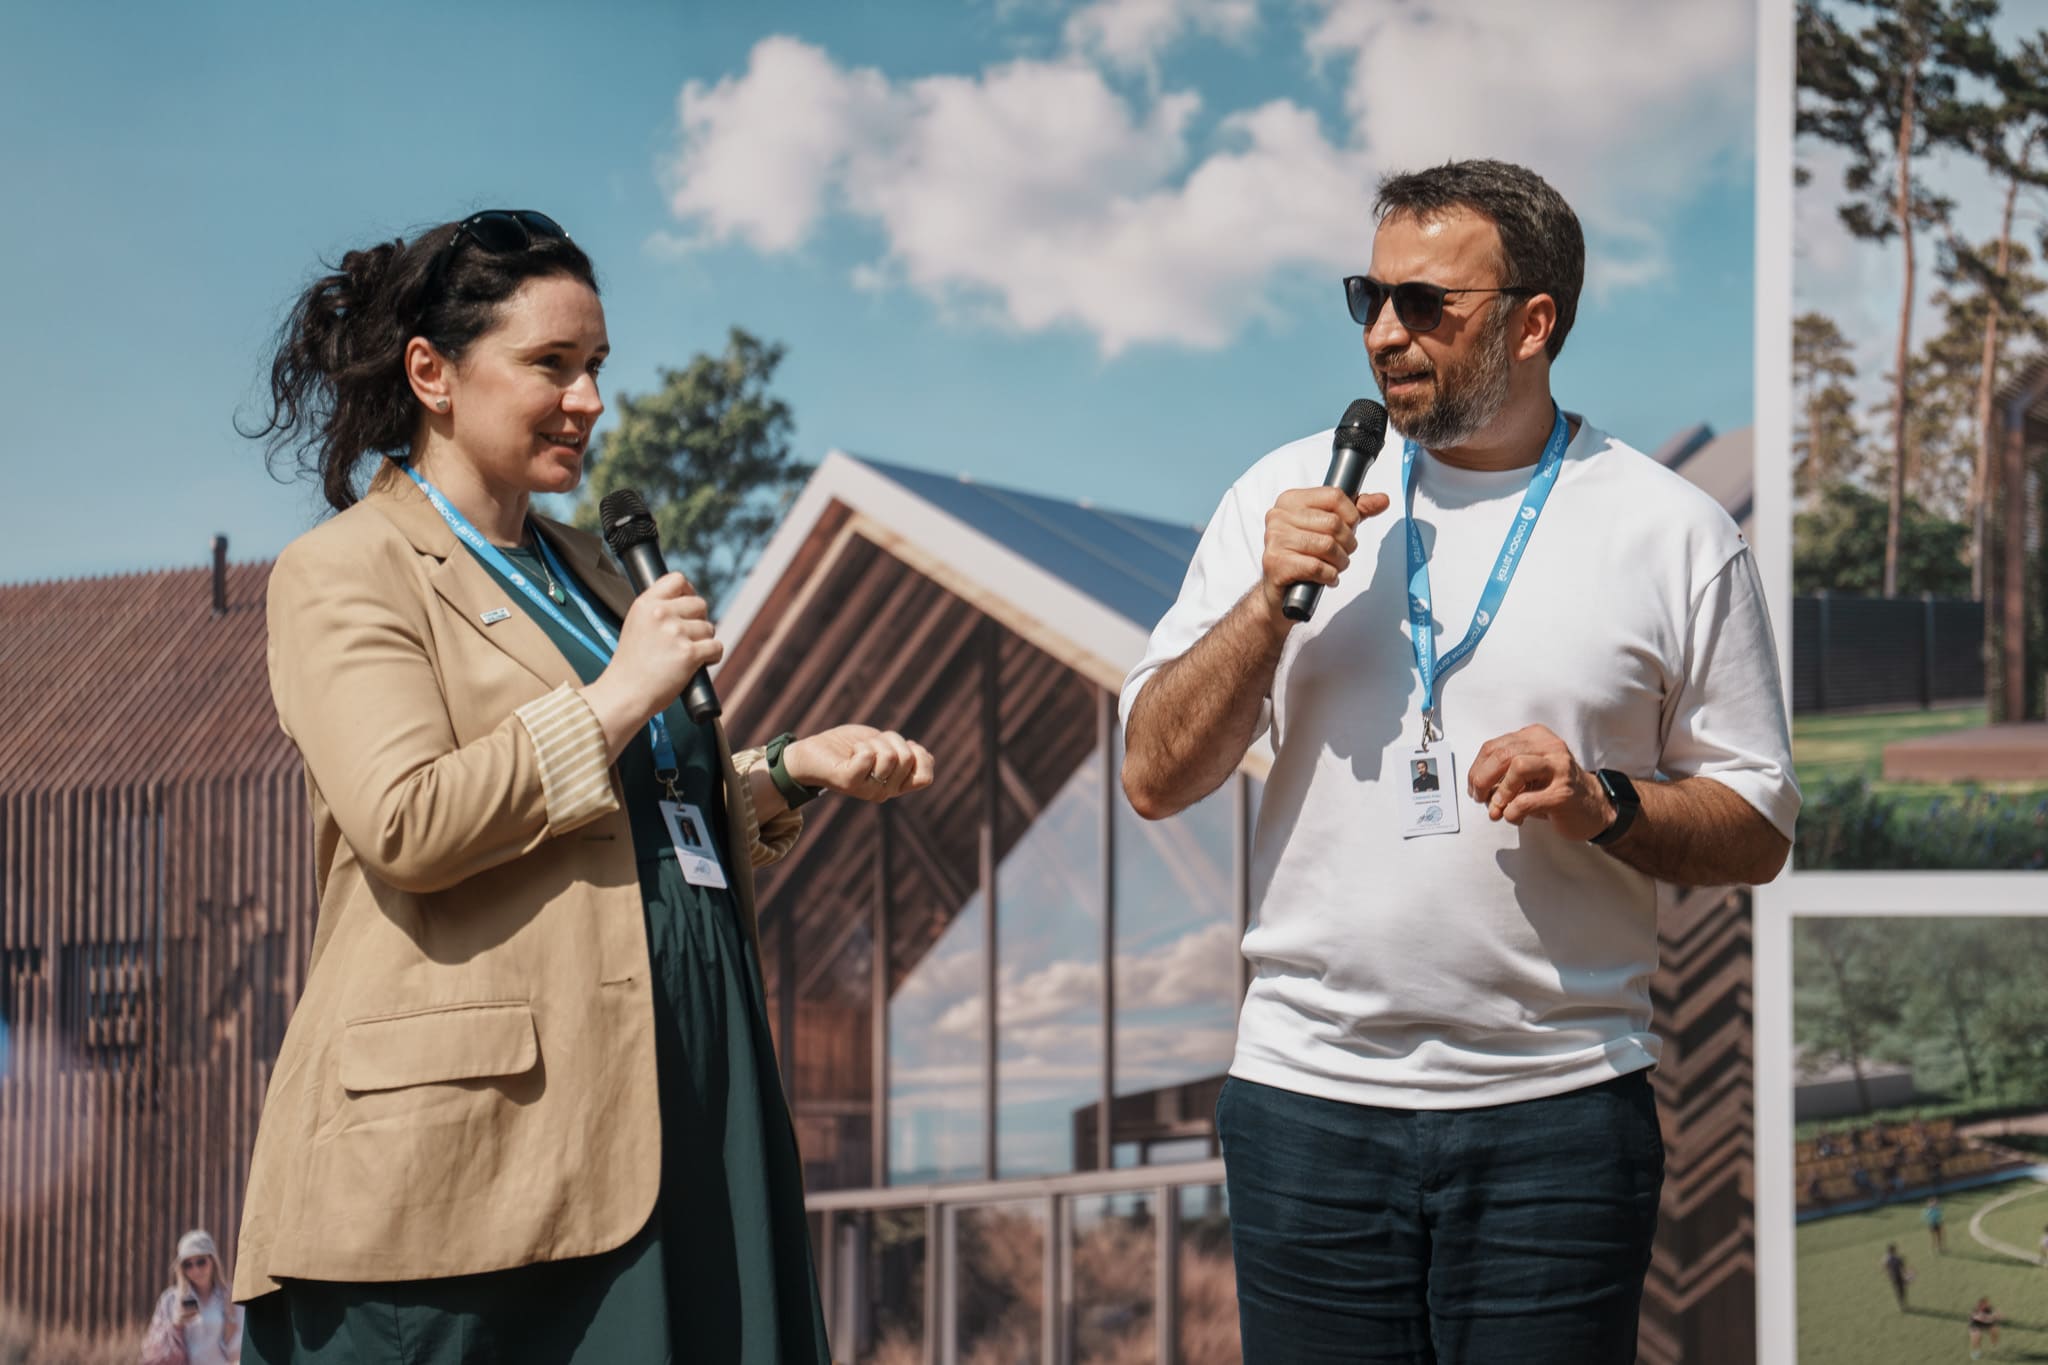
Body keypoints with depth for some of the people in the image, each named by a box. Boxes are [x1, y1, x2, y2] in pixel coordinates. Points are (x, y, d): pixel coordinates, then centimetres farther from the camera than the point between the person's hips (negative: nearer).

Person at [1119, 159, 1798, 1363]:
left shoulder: (1671, 532, 2)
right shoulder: (1290, 495, 6)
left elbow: (1757, 833, 5)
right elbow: (1155, 779, 4)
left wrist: (1601, 803, -14)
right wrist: (1272, 599, -10)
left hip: (1558, 1118, -1)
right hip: (1309, 1098, 2)